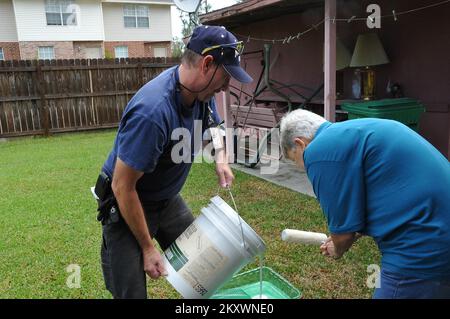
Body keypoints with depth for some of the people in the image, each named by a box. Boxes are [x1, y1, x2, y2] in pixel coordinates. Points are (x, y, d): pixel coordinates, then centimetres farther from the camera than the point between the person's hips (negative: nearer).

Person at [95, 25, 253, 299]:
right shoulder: (153, 111, -35)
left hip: (169, 200, 7)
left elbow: (215, 127, 13)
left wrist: (221, 159, -8)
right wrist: (148, 248, -19)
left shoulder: (201, 91, -11)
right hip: (127, 204, -7)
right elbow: (123, 187, -27)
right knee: (132, 291, -1)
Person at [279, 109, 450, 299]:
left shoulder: (320, 151, -16)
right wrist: (353, 235, 28)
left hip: (423, 250, -9)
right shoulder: (354, 131, 14)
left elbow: (343, 231, -11)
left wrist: (338, 249, 11)